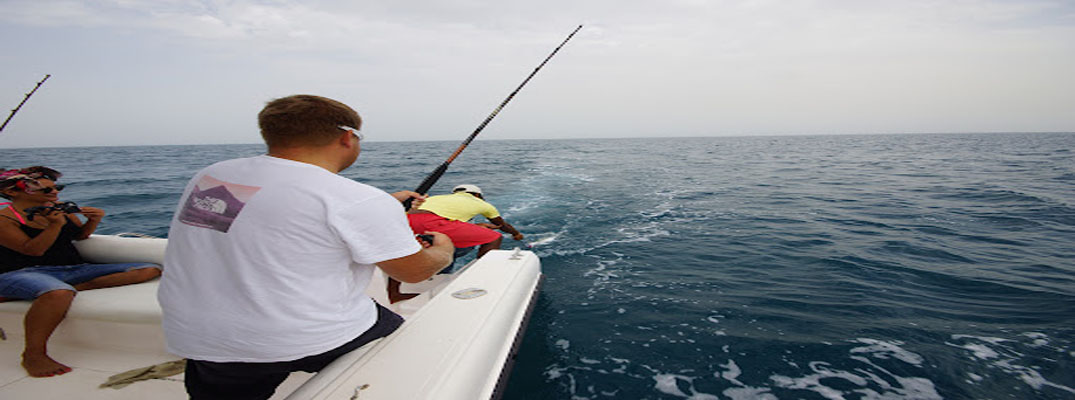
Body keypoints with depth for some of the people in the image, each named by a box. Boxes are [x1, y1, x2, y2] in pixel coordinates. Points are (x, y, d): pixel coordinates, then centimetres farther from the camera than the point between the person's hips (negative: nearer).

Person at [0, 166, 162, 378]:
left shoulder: (62, 209, 9)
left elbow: (80, 236, 21)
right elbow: (33, 250, -13)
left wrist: (94, 220, 1)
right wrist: (55, 225, -24)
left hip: (71, 269, 6)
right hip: (19, 273, -5)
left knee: (150, 270, -14)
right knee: (58, 293, -46)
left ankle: (77, 289, -23)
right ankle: (33, 355, -26)